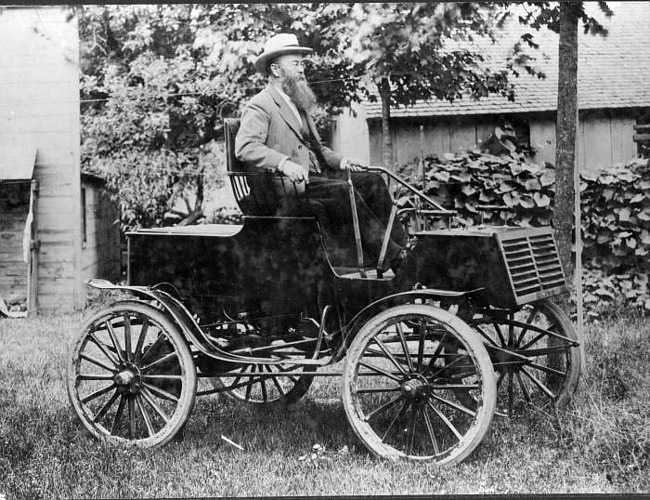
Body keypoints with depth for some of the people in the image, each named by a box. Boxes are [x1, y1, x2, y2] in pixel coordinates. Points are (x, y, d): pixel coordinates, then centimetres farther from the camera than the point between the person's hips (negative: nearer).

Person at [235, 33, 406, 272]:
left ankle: (400, 245, -14)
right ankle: (387, 257, -30)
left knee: (372, 181, -6)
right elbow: (244, 147, -20)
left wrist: (340, 160, 8)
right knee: (341, 189, -30)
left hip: (314, 176, 9)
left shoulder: (299, 105, 25)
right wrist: (284, 163, -34)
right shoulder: (259, 107, -5)